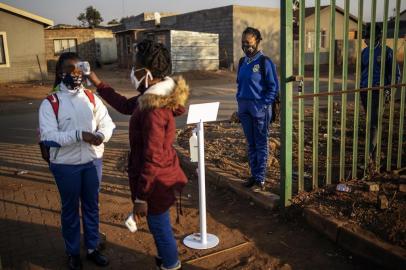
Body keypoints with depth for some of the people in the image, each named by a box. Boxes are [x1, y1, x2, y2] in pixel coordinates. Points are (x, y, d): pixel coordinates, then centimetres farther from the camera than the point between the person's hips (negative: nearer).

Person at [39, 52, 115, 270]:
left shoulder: (91, 98, 1)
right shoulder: (50, 103, -10)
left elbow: (107, 123, -2)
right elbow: (47, 137, -19)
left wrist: (101, 134, -25)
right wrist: (79, 134, -29)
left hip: (92, 162, 3)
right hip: (65, 165, -3)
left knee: (91, 206, 16)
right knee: (70, 209, 13)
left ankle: (92, 248, 35)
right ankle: (72, 253, 33)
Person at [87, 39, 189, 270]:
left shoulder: (154, 110, -30)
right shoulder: (157, 95, 0)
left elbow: (152, 159, -28)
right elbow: (126, 105, 18)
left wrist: (141, 198, -22)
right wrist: (98, 83, 20)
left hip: (156, 181, -9)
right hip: (163, 176, 9)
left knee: (159, 225, 13)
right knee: (160, 223, 27)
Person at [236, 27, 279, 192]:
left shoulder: (265, 62, -9)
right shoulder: (243, 62, 11)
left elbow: (274, 87, -9)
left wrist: (263, 105, -15)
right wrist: (240, 100, 10)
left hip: (259, 108, -7)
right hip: (244, 107, 7)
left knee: (261, 144, 2)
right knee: (251, 144, 13)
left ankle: (260, 180, 8)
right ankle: (254, 175, 24)